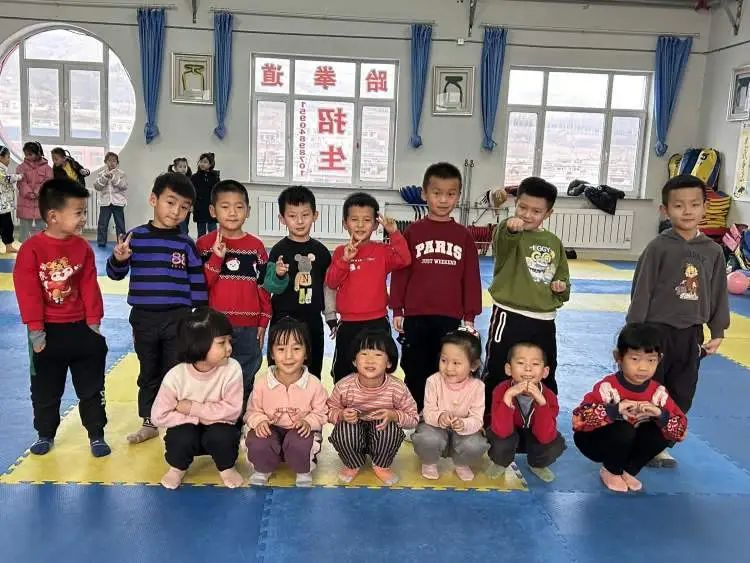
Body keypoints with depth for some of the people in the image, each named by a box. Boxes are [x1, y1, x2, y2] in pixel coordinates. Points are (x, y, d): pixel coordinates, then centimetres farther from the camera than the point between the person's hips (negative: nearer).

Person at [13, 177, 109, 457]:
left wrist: (94, 323, -4)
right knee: (45, 390, 13)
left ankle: (96, 435, 20)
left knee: (91, 387, 8)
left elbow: (90, 287, -1)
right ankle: (45, 435, 31)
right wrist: (36, 330, -13)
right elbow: (27, 292, -13)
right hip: (48, 332, -2)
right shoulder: (32, 249, -13)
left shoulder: (83, 247, -3)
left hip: (80, 328, 2)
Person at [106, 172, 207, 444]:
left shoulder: (186, 244, -2)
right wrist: (118, 259, -18)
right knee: (148, 373, 16)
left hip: (178, 319, -1)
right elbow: (115, 274, 4)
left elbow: (198, 283, 1)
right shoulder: (135, 237, -2)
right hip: (144, 319, 1)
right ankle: (149, 422, 31)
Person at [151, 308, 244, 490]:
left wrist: (192, 408, -23)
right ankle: (177, 467, 5)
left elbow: (232, 409, -22)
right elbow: (159, 416, -18)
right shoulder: (175, 376, -22)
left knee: (221, 436, -31)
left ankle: (227, 467, 4)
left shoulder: (232, 369, -22)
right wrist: (195, 419, -23)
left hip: (218, 427, 0)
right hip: (188, 428, 0)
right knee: (182, 437, -31)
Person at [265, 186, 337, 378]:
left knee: (313, 373, 13)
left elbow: (328, 285, 12)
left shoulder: (320, 251, 4)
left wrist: (331, 317, 14)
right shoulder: (279, 250, -7)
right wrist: (279, 276, -31)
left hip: (313, 321, 4)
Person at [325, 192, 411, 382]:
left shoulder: (382, 251, -1)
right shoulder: (341, 252, 2)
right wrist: (344, 260, -19)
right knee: (343, 372, 14)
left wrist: (394, 233, -25)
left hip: (377, 323, -1)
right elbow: (331, 282, -6)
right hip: (348, 324, 1)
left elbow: (404, 260, -18)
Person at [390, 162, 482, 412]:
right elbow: (400, 272, 1)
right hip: (416, 316, -1)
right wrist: (397, 310, -1)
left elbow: (471, 277, 4)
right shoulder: (412, 232, -1)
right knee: (415, 372, 11)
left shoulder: (464, 235, 3)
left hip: (451, 318, 1)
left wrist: (469, 316, 3)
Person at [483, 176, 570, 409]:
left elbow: (563, 276, 20)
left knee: (545, 380, 18)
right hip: (510, 317, -5)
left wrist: (562, 287, -2)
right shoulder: (508, 233, -9)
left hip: (544, 321, 6)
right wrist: (511, 230, -56)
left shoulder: (554, 242, 9)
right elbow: (500, 245, -35)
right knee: (497, 376, 2)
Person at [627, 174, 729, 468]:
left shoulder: (713, 251, 2)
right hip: (657, 330, -4)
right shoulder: (659, 247, -10)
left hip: (691, 334, 5)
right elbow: (642, 290, -9)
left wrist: (717, 332, 7)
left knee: (681, 396, 13)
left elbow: (719, 293, 8)